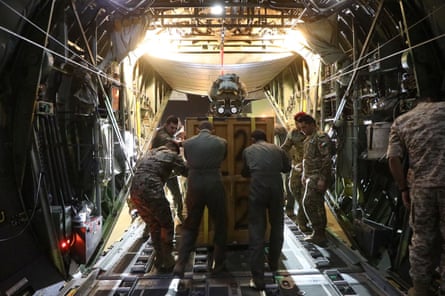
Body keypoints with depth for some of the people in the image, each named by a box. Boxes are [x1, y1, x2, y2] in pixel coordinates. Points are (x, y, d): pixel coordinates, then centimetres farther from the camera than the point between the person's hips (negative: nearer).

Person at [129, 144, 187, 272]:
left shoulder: (149, 153, 26)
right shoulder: (172, 155, 8)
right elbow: (186, 171, 13)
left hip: (134, 192, 7)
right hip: (152, 192, -6)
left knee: (153, 227, 22)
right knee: (167, 226, 13)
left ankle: (159, 260, 30)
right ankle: (167, 262, 19)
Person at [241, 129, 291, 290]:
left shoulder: (248, 150, 17)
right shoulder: (277, 149, 18)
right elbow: (287, 168, 29)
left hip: (257, 188, -1)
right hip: (276, 188, 2)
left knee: (256, 232, 2)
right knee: (277, 226, 22)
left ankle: (258, 279, 3)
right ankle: (273, 264, 39)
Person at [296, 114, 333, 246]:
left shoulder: (321, 137, -13)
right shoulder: (309, 138, 16)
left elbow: (326, 159, -20)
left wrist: (322, 179, -23)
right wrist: (304, 175, 20)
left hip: (318, 177, -10)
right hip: (311, 176, 10)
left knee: (308, 202, -11)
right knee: (317, 204, 12)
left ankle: (318, 233, -1)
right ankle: (320, 235, 21)